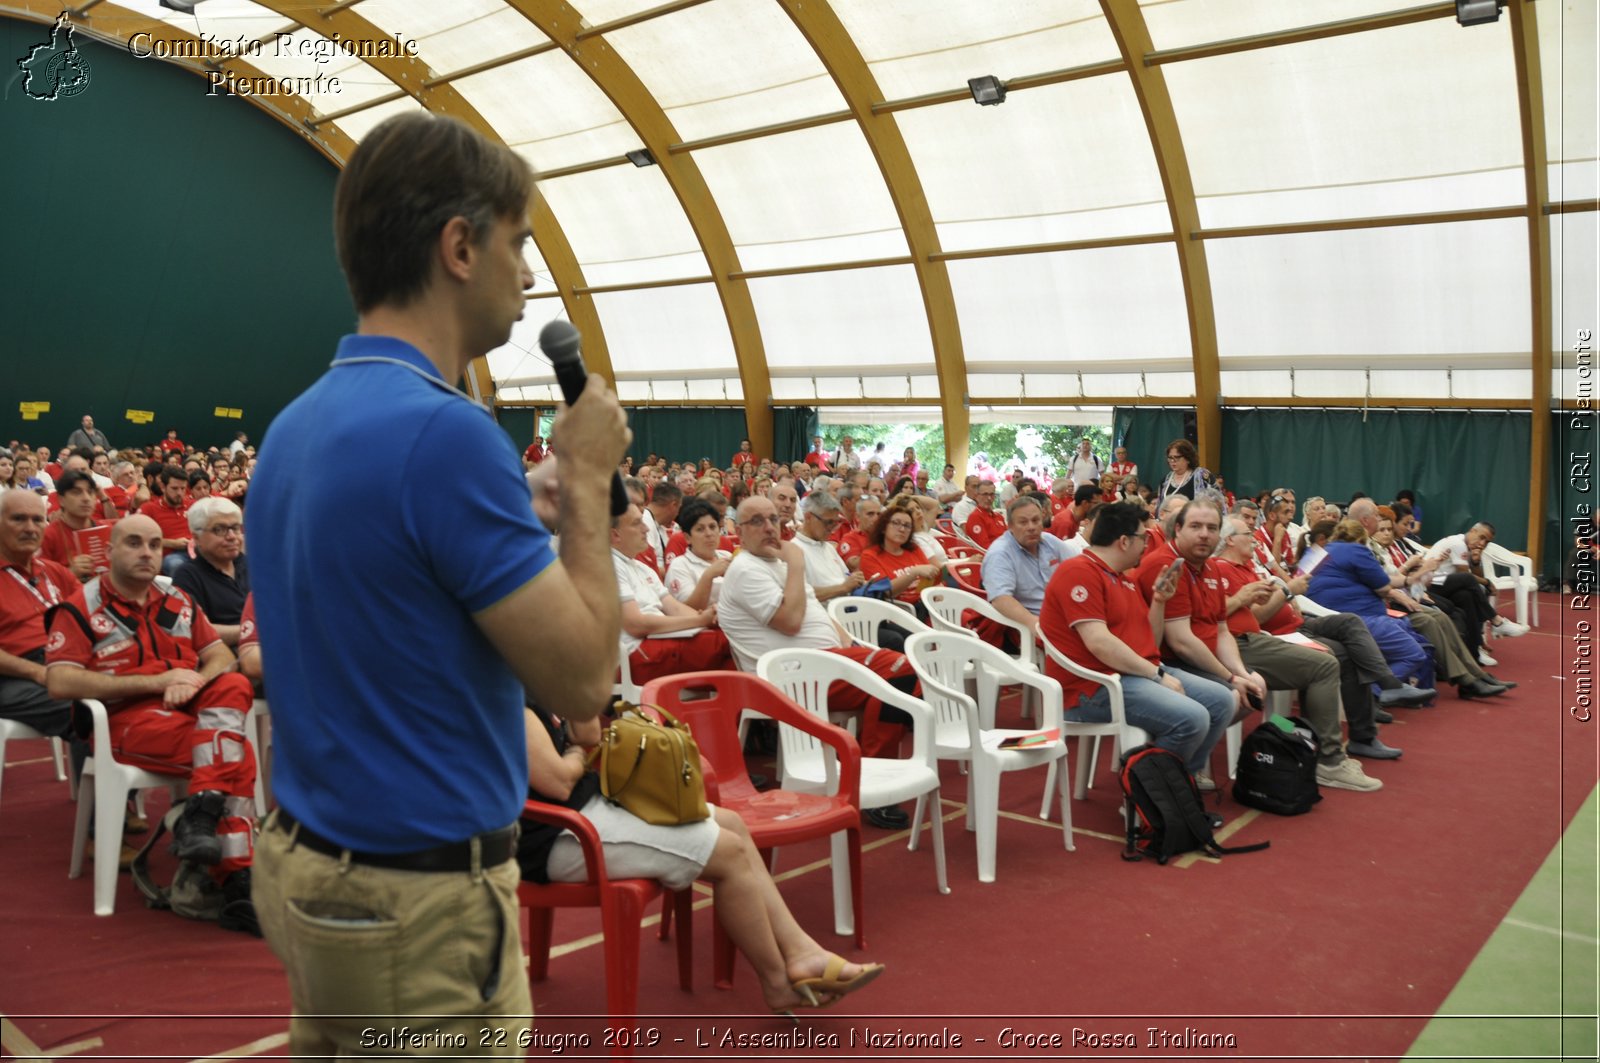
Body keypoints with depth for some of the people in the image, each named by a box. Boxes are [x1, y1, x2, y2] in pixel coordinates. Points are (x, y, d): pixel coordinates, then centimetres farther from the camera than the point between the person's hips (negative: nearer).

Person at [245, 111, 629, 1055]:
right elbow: (583, 677, -19)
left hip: (306, 866, 9)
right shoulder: (444, 429, -25)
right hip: (421, 902, -9)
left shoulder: (296, 424, 4)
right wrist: (589, 476, -11)